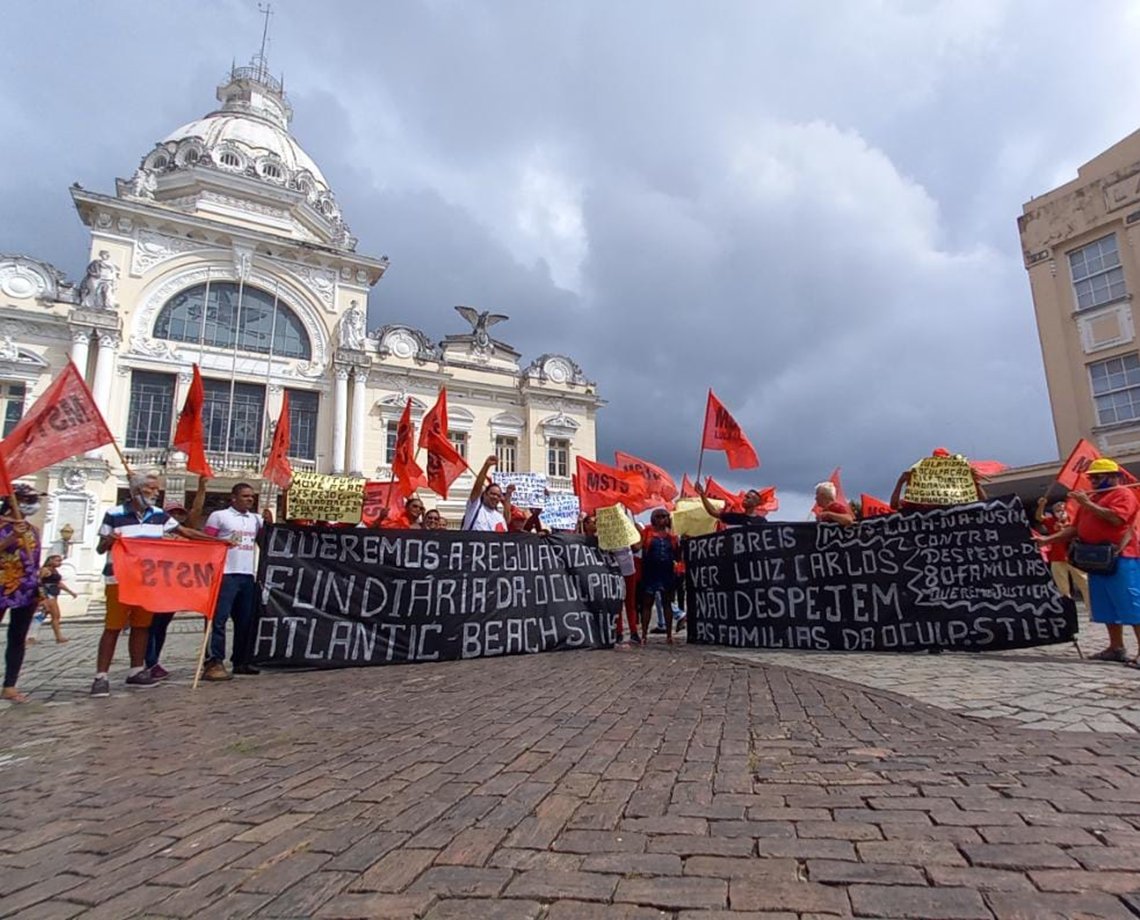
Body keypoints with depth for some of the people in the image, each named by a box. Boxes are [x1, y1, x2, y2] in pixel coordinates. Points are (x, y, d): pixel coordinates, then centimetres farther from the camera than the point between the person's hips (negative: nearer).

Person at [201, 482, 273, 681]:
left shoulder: (256, 518, 17)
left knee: (246, 620, 10)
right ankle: (214, 662, -8)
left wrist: (269, 523, 1)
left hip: (249, 575, 6)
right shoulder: (219, 516, 1)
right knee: (219, 619, -9)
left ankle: (241, 661, 19)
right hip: (225, 574, -6)